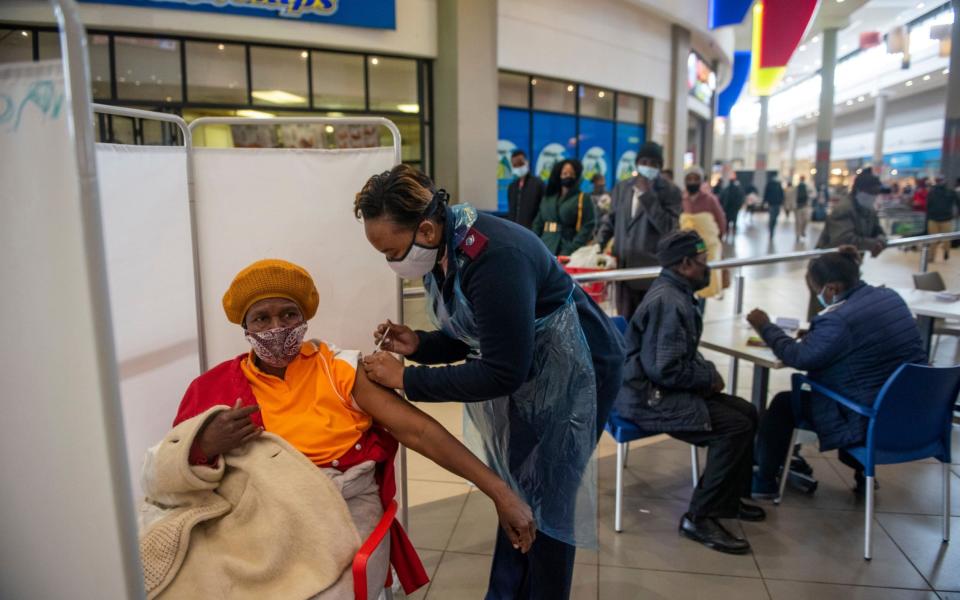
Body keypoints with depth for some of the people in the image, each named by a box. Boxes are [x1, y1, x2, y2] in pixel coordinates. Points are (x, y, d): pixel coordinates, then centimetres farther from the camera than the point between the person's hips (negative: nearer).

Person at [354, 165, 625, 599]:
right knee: (515, 489, 16)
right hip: (525, 370, 8)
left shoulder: (493, 257, -34)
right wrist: (418, 344, -13)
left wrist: (406, 379, -27)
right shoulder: (443, 250, -6)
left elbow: (501, 373, -32)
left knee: (545, 497, 4)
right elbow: (470, 337, 5)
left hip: (576, 369, -8)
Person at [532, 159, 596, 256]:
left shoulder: (583, 199, 5)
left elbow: (588, 226, -5)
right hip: (544, 251, 4)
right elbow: (538, 224, 19)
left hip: (566, 253, -4)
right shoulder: (547, 198, 19)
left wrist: (571, 250, -16)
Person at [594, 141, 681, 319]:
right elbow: (611, 219, 19)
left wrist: (647, 194, -17)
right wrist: (598, 243, 3)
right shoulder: (622, 187, 11)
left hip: (654, 269, -4)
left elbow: (667, 228, -16)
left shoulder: (670, 191, -3)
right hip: (625, 266, 4)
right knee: (626, 319, 10)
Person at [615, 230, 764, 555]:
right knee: (736, 427, -18)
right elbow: (665, 370, -27)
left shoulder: (675, 293, 11)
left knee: (746, 412, 7)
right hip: (650, 398, -10)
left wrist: (707, 371, 1)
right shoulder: (668, 302, -22)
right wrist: (709, 377, -13)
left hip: (663, 389, 10)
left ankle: (727, 497, 22)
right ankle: (700, 517, -7)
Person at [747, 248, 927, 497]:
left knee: (784, 403, 8)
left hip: (873, 422, -8)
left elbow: (798, 357, -16)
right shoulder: (890, 297, 2)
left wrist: (766, 327, -3)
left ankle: (763, 482, 22)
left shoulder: (839, 320, -25)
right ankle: (861, 469, 35)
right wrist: (813, 334, 11)